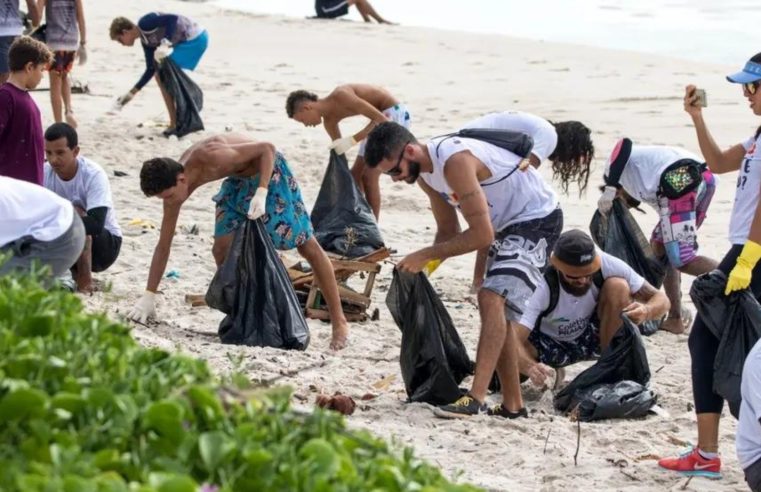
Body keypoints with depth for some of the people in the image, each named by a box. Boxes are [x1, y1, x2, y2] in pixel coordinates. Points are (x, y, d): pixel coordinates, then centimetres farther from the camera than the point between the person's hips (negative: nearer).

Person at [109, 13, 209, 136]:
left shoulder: (145, 23, -12)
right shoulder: (146, 40, 15)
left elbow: (173, 19, -23)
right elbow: (151, 69, 19)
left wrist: (166, 44, -29)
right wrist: (132, 92, 21)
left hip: (195, 39, -10)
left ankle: (175, 125, -4)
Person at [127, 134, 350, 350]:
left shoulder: (211, 158, -37)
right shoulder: (174, 183, -14)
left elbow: (267, 148, -30)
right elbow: (163, 245, -7)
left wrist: (261, 193, -41)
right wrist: (148, 296, -9)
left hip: (268, 172, -7)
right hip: (238, 182, 7)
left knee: (307, 245, -3)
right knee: (221, 250, -6)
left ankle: (339, 322, 2)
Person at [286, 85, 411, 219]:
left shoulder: (340, 96, -26)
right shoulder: (329, 120, 2)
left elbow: (381, 119, -30)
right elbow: (339, 150, 14)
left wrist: (351, 140, -35)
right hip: (380, 116, 10)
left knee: (369, 176, -12)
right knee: (355, 174, 12)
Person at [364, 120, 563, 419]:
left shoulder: (455, 161, -29)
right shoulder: (425, 172, 2)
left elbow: (482, 234, -30)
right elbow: (448, 231, 12)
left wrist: (427, 255, -25)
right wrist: (422, 267, -4)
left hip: (537, 220, -11)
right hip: (506, 226, 11)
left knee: (492, 299, -25)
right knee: (496, 312, 13)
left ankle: (476, 398, -34)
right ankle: (513, 406, 22)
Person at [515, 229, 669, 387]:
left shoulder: (606, 265, -27)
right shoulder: (543, 286, -35)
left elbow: (660, 299, -20)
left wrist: (646, 311, -45)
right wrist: (530, 366, -66)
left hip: (592, 337, 1)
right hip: (548, 343, -1)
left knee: (617, 286, -27)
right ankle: (551, 370, 2)